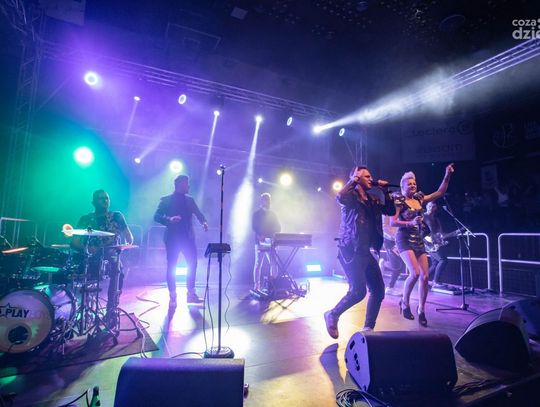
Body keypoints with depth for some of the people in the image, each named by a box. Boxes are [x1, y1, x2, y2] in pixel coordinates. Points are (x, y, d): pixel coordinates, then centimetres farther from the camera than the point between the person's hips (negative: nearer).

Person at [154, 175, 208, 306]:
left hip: (188, 237, 4)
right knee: (171, 267, 2)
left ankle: (191, 294, 14)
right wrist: (169, 220, -27)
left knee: (192, 264, 2)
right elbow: (157, 216, -8)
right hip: (173, 237, -4)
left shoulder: (189, 200, 11)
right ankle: (172, 296, 12)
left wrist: (204, 222, -15)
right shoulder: (166, 200, 0)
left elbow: (198, 213, 6)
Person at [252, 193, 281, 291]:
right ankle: (256, 285, 3)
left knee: (273, 264, 1)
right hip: (260, 242, -4)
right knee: (258, 264, -2)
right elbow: (254, 227, -7)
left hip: (271, 242, 4)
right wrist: (260, 236, -25)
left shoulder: (273, 214, 15)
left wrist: (275, 236, -10)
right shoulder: (257, 214, 4)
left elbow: (278, 227, 11)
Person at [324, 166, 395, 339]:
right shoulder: (351, 196, -4)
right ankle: (332, 315, 9)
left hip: (365, 251, 8)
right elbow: (340, 197, -27)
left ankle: (368, 328, 20)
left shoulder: (373, 200, 17)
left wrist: (385, 192, 7)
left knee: (378, 290, 6)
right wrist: (354, 179, -15)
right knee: (358, 291, -14)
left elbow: (391, 211, 16)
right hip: (351, 250, -8)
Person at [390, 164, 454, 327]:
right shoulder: (399, 200, -5)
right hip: (404, 239, -6)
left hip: (418, 240, 6)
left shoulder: (419, 199, 12)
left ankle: (421, 311, 14)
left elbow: (439, 193, 14)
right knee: (415, 273, -20)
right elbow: (392, 222, -11)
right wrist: (411, 223, -23)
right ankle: (404, 302, 4)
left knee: (425, 276, 0)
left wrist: (447, 176, 5)